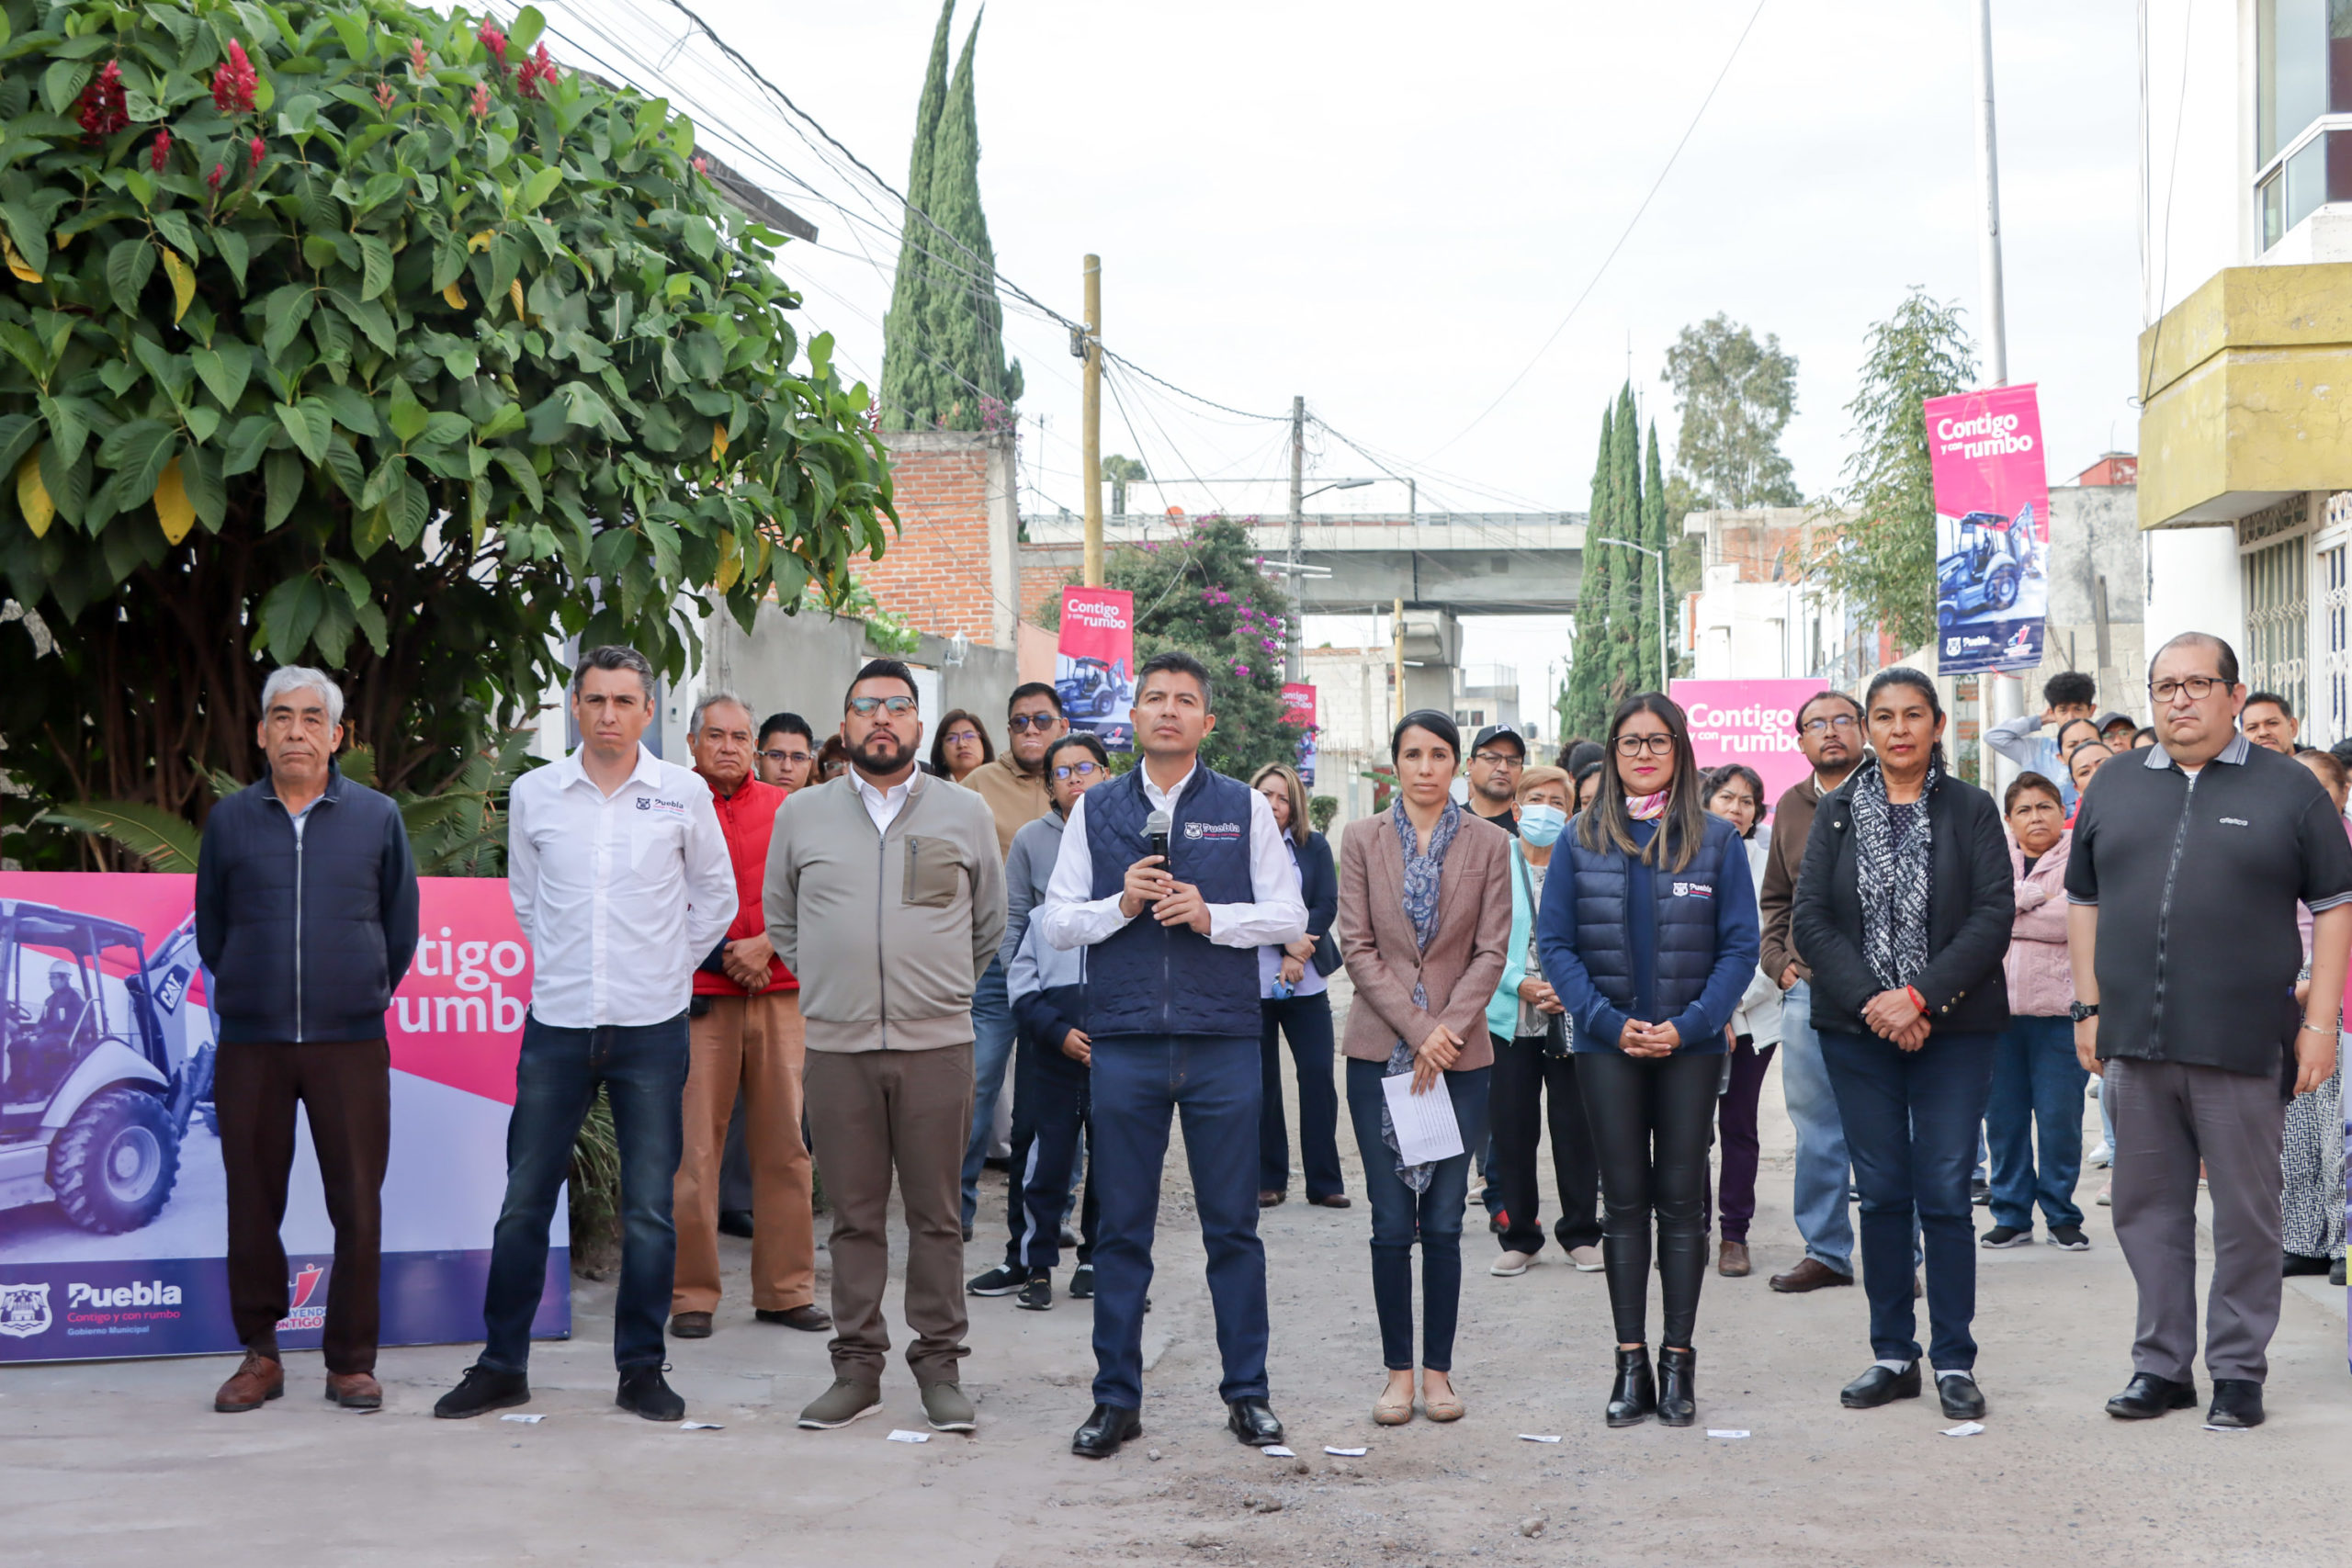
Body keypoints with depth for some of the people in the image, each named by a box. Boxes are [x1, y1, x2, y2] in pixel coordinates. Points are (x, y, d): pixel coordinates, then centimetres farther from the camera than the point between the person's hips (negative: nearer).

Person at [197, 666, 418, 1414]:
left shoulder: (377, 817, 4)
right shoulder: (229, 819, 5)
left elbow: (401, 928, 12)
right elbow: (209, 931, 14)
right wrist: (248, 994, 13)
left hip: (350, 1043, -1)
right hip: (250, 1044, 1)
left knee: (357, 1205, 0)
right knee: (253, 1204, 5)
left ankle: (351, 1361, 11)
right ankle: (260, 1354, 18)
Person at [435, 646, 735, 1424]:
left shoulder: (683, 793, 0)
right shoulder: (533, 793, 4)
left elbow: (716, 897, 12)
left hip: (651, 1028, -1)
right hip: (557, 1022, 1)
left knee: (650, 1208, 3)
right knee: (524, 1201, 4)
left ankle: (641, 1369, 13)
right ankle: (502, 1364, 16)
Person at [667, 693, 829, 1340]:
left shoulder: (786, 809, 11)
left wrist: (765, 944, -8)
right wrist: (720, 956, -9)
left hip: (780, 995, 3)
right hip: (700, 998, -3)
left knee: (785, 1143, 4)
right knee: (694, 1147, -3)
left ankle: (786, 1288, 13)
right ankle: (692, 1294, 5)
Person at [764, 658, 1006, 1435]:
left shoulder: (966, 814, 7)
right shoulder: (801, 815, 9)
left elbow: (991, 924, 16)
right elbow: (780, 920, 20)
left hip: (938, 1043, -1)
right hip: (837, 1046, 1)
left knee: (936, 1215, 2)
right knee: (853, 1216, 4)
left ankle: (939, 1364, 10)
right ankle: (857, 1365, 12)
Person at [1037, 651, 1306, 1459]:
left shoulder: (1244, 808, 7)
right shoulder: (1095, 810, 9)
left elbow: (1288, 915, 4)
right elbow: (1056, 922, 7)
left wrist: (1212, 915, -11)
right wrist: (1121, 905, -10)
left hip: (1223, 1042, -1)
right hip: (1125, 1042, 1)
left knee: (1233, 1225, 5)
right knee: (1121, 1227, 5)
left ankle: (1247, 1391, 15)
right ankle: (1116, 1398, 14)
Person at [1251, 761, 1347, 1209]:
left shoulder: (1314, 846, 9)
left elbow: (1328, 904, 1)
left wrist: (1298, 954, -12)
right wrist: (1286, 942, -16)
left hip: (1306, 981, 2)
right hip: (1251, 982, -2)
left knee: (1318, 1075, -2)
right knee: (1262, 1082, 3)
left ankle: (1325, 1182, 3)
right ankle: (1268, 1180, 11)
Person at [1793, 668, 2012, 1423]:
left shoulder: (1971, 809, 2)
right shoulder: (1836, 813, 7)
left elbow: (1994, 915, -6)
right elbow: (1809, 919, 0)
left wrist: (1919, 995, -15)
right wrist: (1871, 1002, -12)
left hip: (1952, 1028, -2)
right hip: (1857, 1027, 2)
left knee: (1945, 1194, -3)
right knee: (1882, 1194, 6)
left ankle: (1954, 1361, 6)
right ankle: (1893, 1355, 15)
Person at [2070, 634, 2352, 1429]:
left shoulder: (2287, 788, 2)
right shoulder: (2116, 790, 12)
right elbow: (2084, 900, 16)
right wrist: (2089, 1008, 9)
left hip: (2243, 1042, -3)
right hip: (2134, 1042, 4)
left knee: (2246, 1212, 2)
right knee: (2147, 1209, 9)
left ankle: (2239, 1371, 12)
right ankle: (2162, 1365, 18)